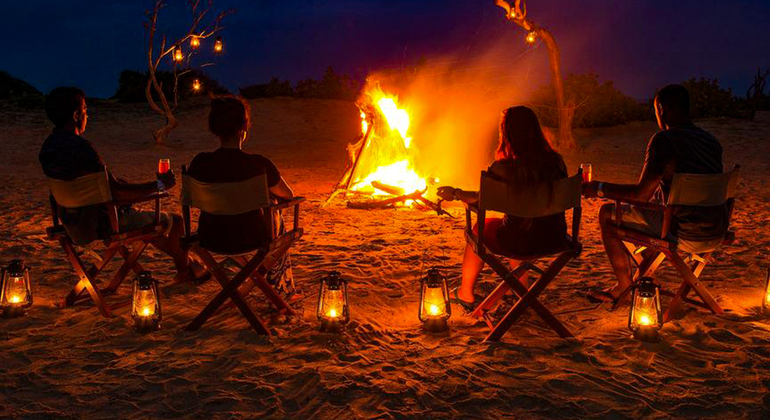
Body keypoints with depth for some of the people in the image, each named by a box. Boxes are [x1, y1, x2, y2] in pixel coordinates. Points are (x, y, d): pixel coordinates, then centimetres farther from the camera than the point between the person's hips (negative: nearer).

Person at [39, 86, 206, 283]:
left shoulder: (48, 146, 0)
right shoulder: (80, 148, -29)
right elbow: (117, 192, -27)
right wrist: (159, 184, -15)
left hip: (74, 222, 10)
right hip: (102, 224, -10)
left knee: (144, 218, 33)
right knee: (175, 221, 7)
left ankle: (179, 258, 47)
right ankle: (184, 270, 32)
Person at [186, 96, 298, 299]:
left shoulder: (200, 162, -15)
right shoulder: (259, 164, -22)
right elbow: (289, 196, -4)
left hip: (210, 240, 2)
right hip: (251, 240, -2)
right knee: (276, 218, 33)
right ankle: (284, 290, 51)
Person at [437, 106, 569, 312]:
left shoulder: (502, 168, -20)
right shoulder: (556, 161, -8)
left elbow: (479, 199, -1)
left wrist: (455, 193, 18)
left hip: (520, 242, -4)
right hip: (555, 239, 4)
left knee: (479, 229, 25)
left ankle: (465, 294, 40)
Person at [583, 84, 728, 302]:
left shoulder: (664, 139, -15)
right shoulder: (712, 141, 10)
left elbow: (641, 194, -18)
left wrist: (600, 188, -4)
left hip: (686, 235, -8)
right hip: (717, 232, 9)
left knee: (607, 214, 6)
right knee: (656, 206, 37)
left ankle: (624, 286, 18)